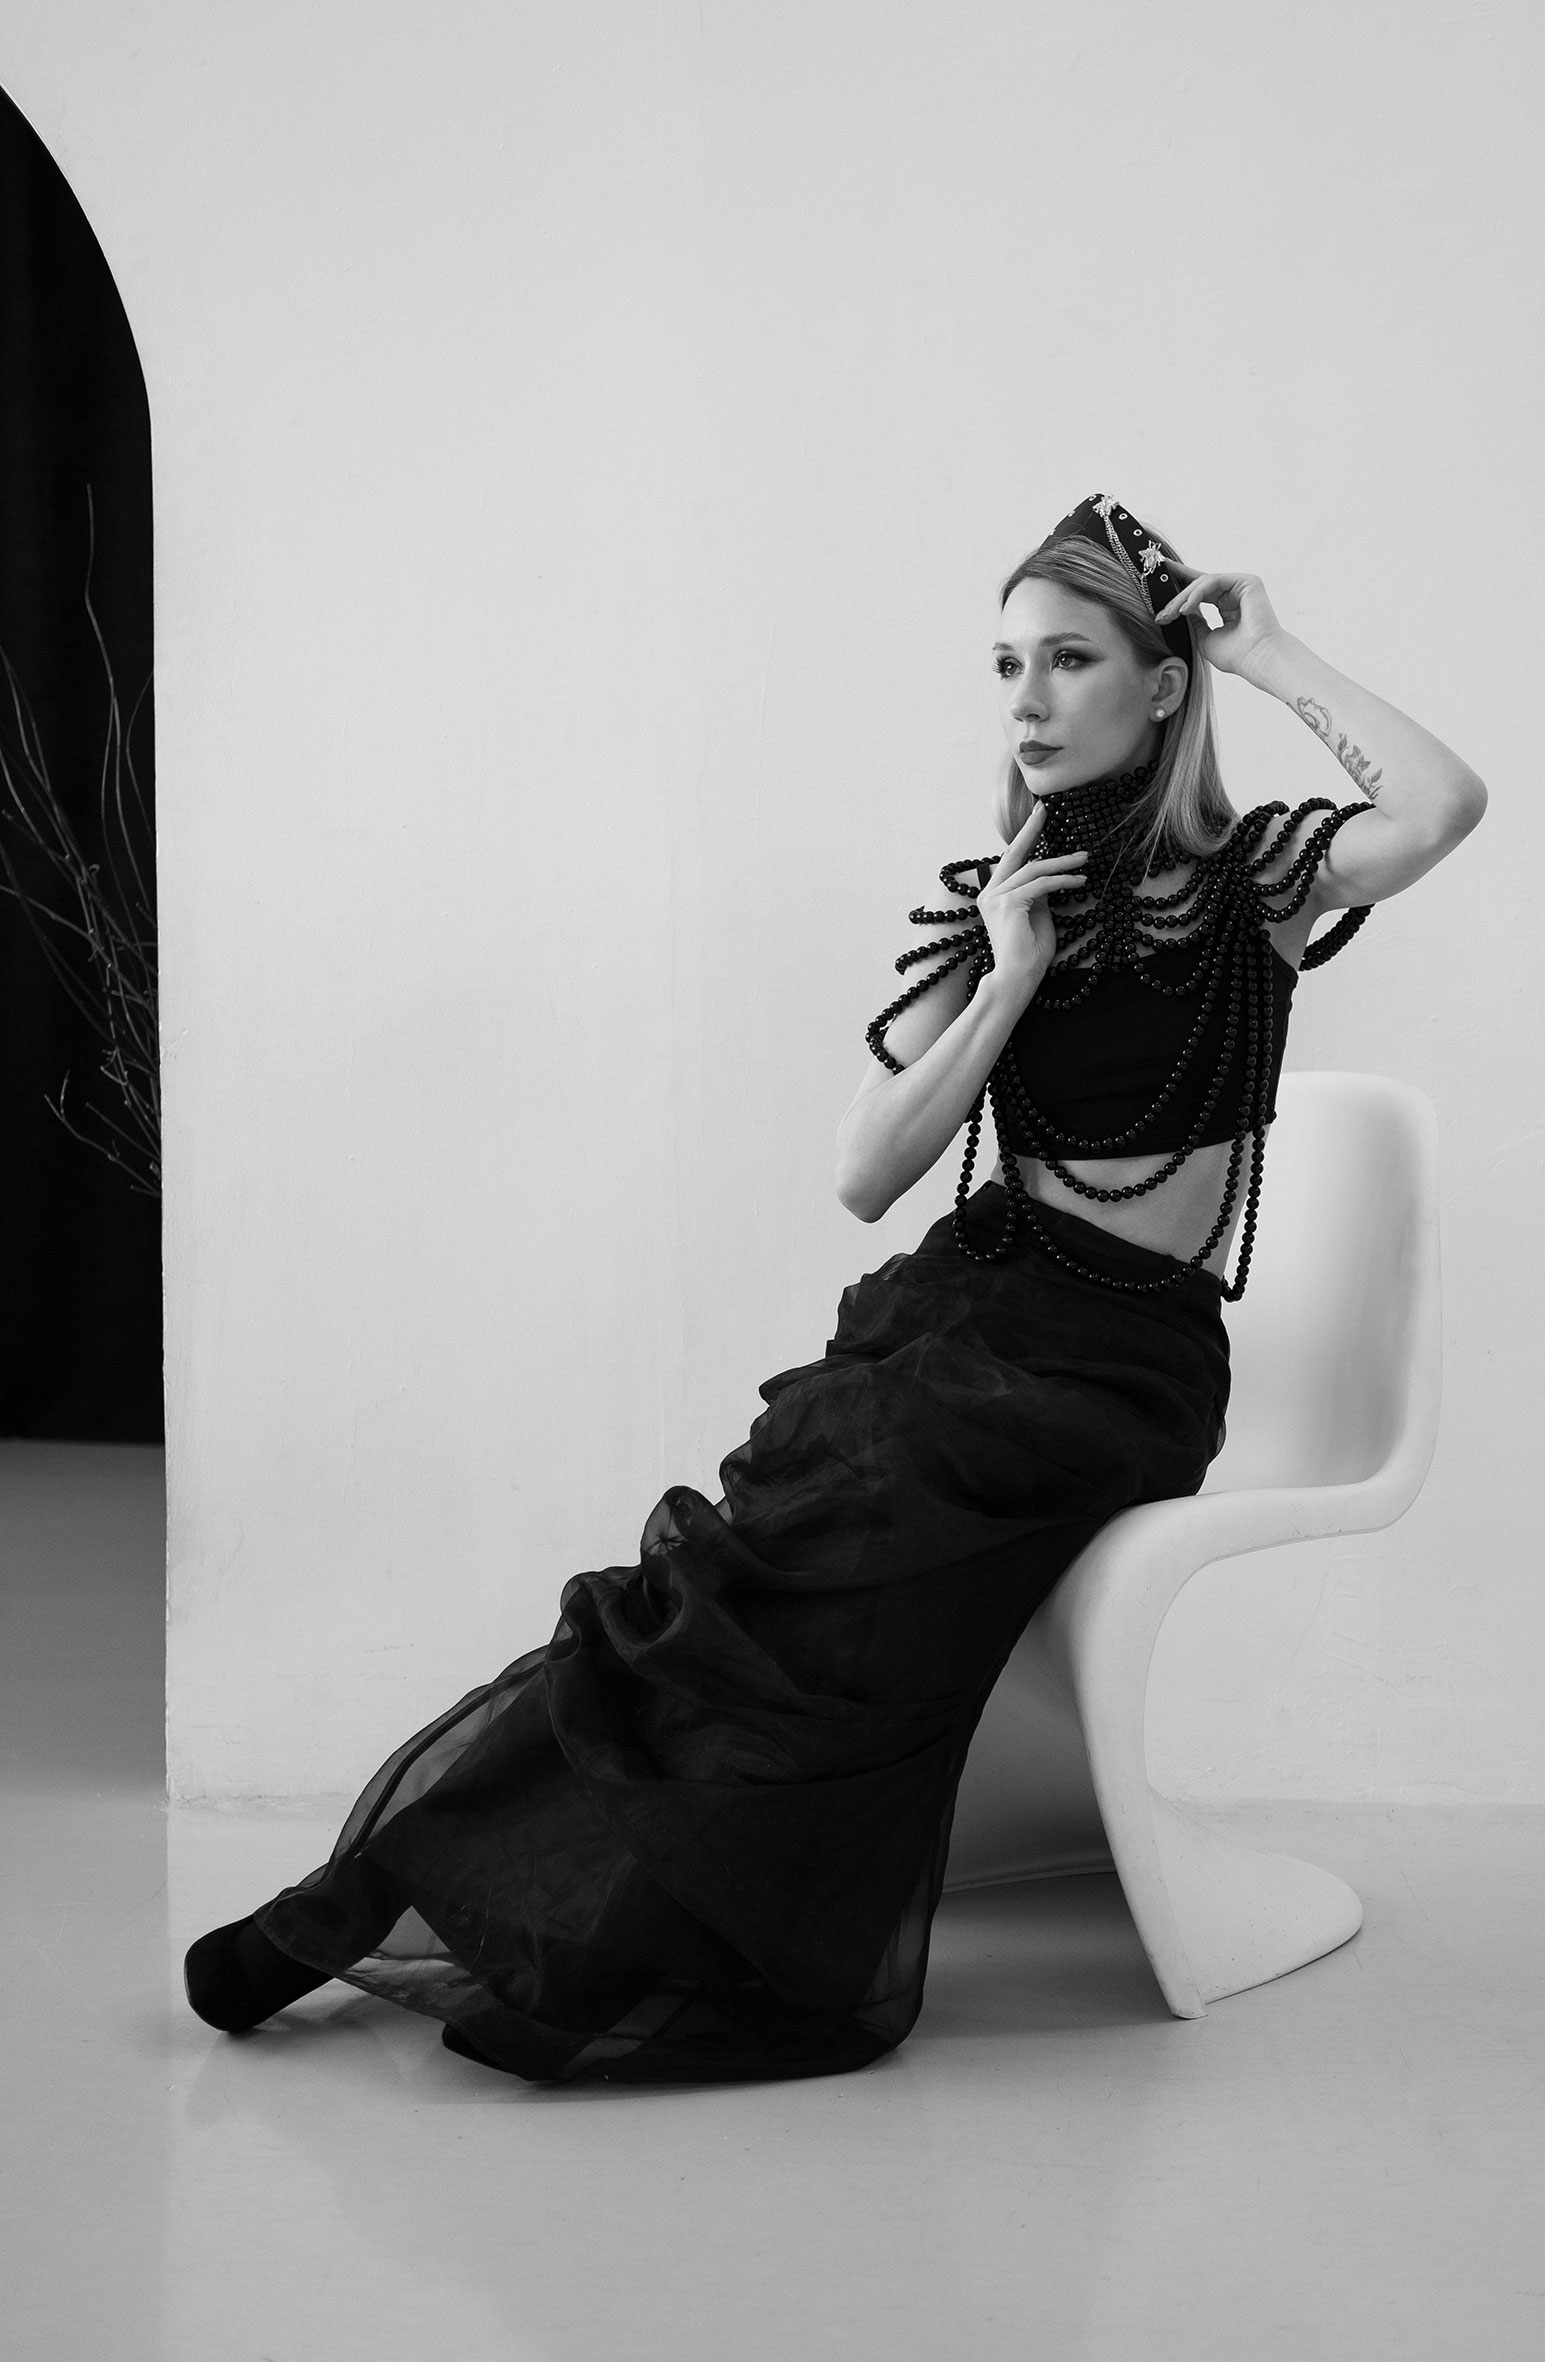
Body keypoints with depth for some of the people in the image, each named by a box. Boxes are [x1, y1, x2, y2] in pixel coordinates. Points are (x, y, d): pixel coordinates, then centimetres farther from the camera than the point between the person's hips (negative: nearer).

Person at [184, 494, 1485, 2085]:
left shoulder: (1249, 880, 1)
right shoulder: (988, 904, 13)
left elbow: (1442, 805, -22)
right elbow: (867, 1176, 5)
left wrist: (1273, 656, -8)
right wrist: (1009, 987, -4)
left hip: (1125, 1367, -4)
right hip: (963, 1304, 4)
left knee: (814, 1576, -24)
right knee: (738, 1560, -21)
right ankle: (385, 1898, -22)